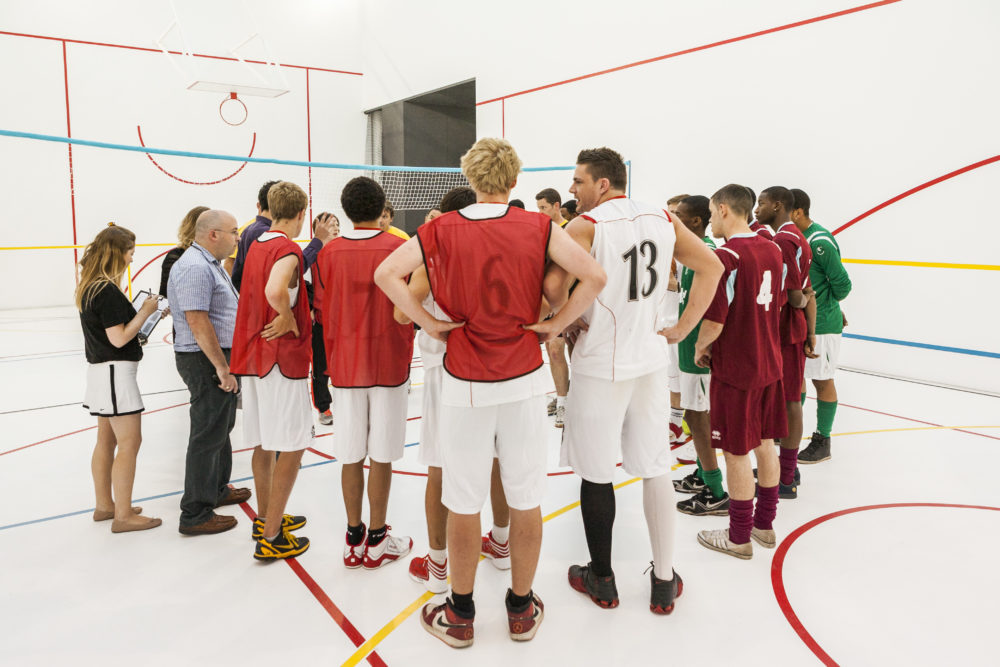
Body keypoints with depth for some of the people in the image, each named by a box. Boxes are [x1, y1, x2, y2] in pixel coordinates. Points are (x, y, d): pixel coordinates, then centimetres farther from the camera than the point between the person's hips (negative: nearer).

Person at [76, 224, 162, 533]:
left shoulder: (89, 287, 10)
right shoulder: (108, 291, -19)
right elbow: (119, 338, -20)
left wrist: (140, 312, 11)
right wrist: (145, 312, -12)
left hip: (100, 371, 10)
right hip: (115, 372, -10)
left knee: (107, 440, 17)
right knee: (129, 443, -4)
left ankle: (104, 505, 29)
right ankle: (123, 516, 3)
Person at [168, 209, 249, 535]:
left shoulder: (211, 264, 15)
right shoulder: (195, 267, -20)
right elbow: (197, 321, -26)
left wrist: (226, 363, 22)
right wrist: (222, 367, -24)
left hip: (219, 358, 11)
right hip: (207, 361, -11)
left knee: (221, 427, 22)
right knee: (207, 435, -4)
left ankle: (217, 489, 38)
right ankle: (195, 515, 5)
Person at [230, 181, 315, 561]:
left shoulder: (256, 246, 12)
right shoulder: (287, 249, -15)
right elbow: (275, 291, -34)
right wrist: (289, 319, -17)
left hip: (254, 356, 9)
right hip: (283, 359, -9)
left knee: (264, 445, 18)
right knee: (291, 449, -1)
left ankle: (266, 518, 31)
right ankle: (271, 538, 4)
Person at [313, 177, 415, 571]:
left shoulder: (329, 253, -1)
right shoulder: (398, 248, -8)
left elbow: (323, 312, 4)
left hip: (345, 365, 2)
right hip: (388, 363, -2)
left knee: (351, 456, 9)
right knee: (381, 456, 5)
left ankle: (354, 539, 19)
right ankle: (377, 541, 15)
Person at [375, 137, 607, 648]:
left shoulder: (441, 230, -3)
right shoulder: (538, 228, -3)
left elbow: (386, 273, -7)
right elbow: (594, 276, -11)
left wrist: (429, 323, -3)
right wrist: (556, 323, -2)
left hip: (464, 383, 0)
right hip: (524, 379, 1)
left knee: (464, 502, 11)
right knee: (526, 498, 13)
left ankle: (460, 616, 26)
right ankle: (522, 610, 28)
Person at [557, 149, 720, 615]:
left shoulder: (585, 226, -12)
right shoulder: (663, 219, 6)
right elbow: (711, 267, 11)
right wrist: (683, 327, 10)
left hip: (600, 365, -5)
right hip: (650, 360, 5)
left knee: (596, 473, 8)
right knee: (655, 468, 13)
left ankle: (601, 580, 23)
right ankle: (664, 582, 23)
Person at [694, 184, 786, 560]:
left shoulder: (726, 256, -19)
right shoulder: (773, 251, 5)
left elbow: (714, 321, -21)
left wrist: (701, 348, -2)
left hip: (735, 368, -8)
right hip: (769, 362, 8)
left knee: (737, 452, 3)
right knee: (764, 444, 17)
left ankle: (739, 538, 16)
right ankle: (764, 525, 31)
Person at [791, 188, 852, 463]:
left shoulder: (820, 242, -20)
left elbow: (842, 284, -18)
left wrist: (822, 304, -2)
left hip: (821, 324, -9)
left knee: (822, 380, 3)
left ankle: (822, 443, 14)